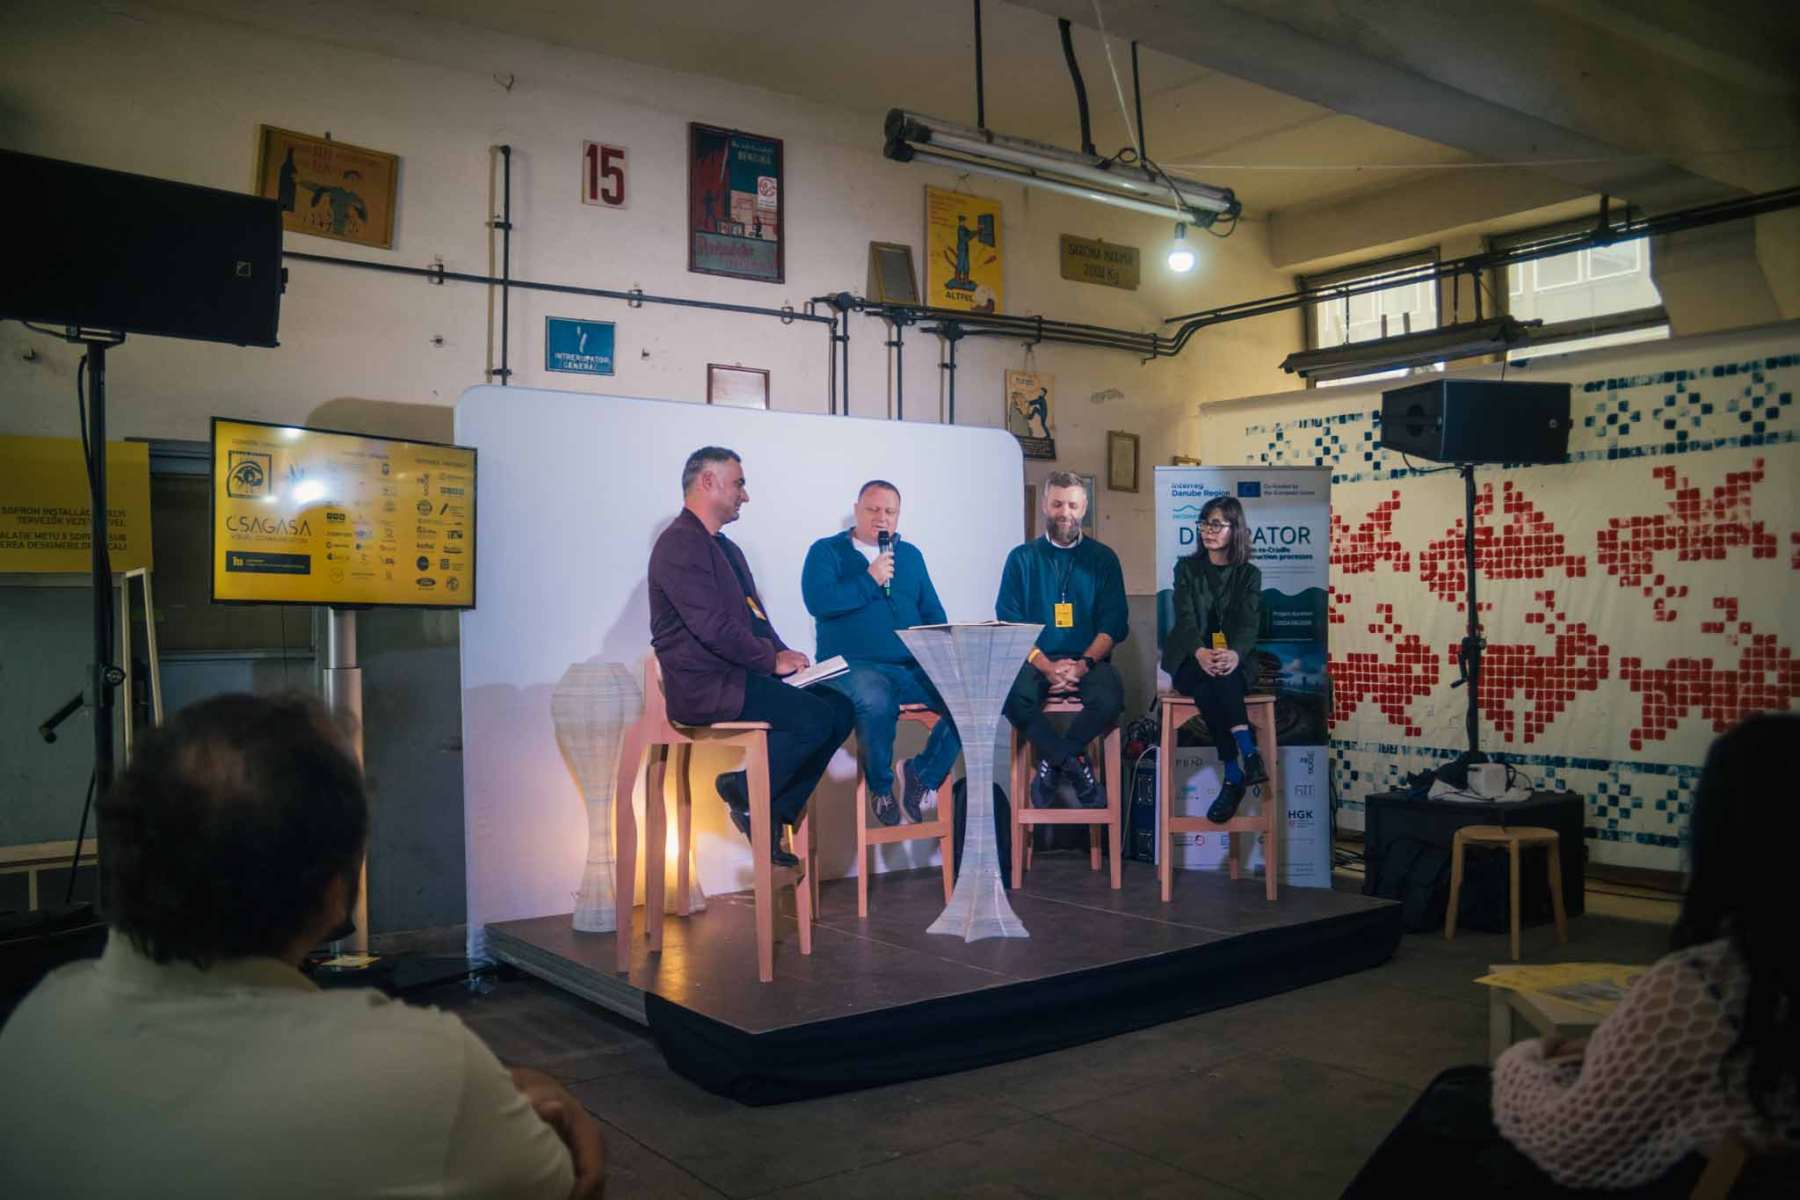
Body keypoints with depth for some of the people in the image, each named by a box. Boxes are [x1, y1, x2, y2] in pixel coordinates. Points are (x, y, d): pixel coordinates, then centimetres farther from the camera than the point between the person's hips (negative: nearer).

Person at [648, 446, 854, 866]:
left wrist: (783, 654, 3)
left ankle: (777, 811, 2)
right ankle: (745, 793, -2)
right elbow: (713, 627, -21)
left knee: (841, 709, -5)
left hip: (741, 674, 10)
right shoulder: (679, 545, -12)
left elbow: (753, 616, 22)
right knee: (815, 718, -23)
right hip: (705, 688, -10)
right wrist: (773, 660, -13)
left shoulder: (726, 548, 22)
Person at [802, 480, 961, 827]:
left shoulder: (910, 555, 21)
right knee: (876, 703, -38)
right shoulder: (827, 551, 7)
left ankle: (923, 772, 2)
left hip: (913, 668, 5)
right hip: (854, 667, -4)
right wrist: (870, 581, -9)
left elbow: (933, 614, 18)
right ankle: (880, 786, -7)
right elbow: (818, 602, -10)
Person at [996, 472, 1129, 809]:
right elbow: (1008, 623, 1)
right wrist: (1047, 666, -14)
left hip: (1088, 661, 0)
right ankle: (1075, 764, -15)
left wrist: (1083, 664, -14)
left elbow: (1115, 624, 4)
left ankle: (1051, 763, -11)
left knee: (1110, 698, -33)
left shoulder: (1103, 559, 11)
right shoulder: (1023, 558, 9)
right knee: (1011, 694, -33)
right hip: (1035, 661, 0)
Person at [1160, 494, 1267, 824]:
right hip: (1190, 660, 1)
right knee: (1207, 686, -36)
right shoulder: (1187, 568, 8)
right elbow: (1185, 617, -7)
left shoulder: (1249, 574, 7)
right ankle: (1248, 754, -38)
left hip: (1233, 662, 0)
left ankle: (1234, 779, -39)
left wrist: (1234, 654, -34)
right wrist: (1200, 652, -31)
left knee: (1222, 677, -37)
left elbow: (1249, 623, -9)